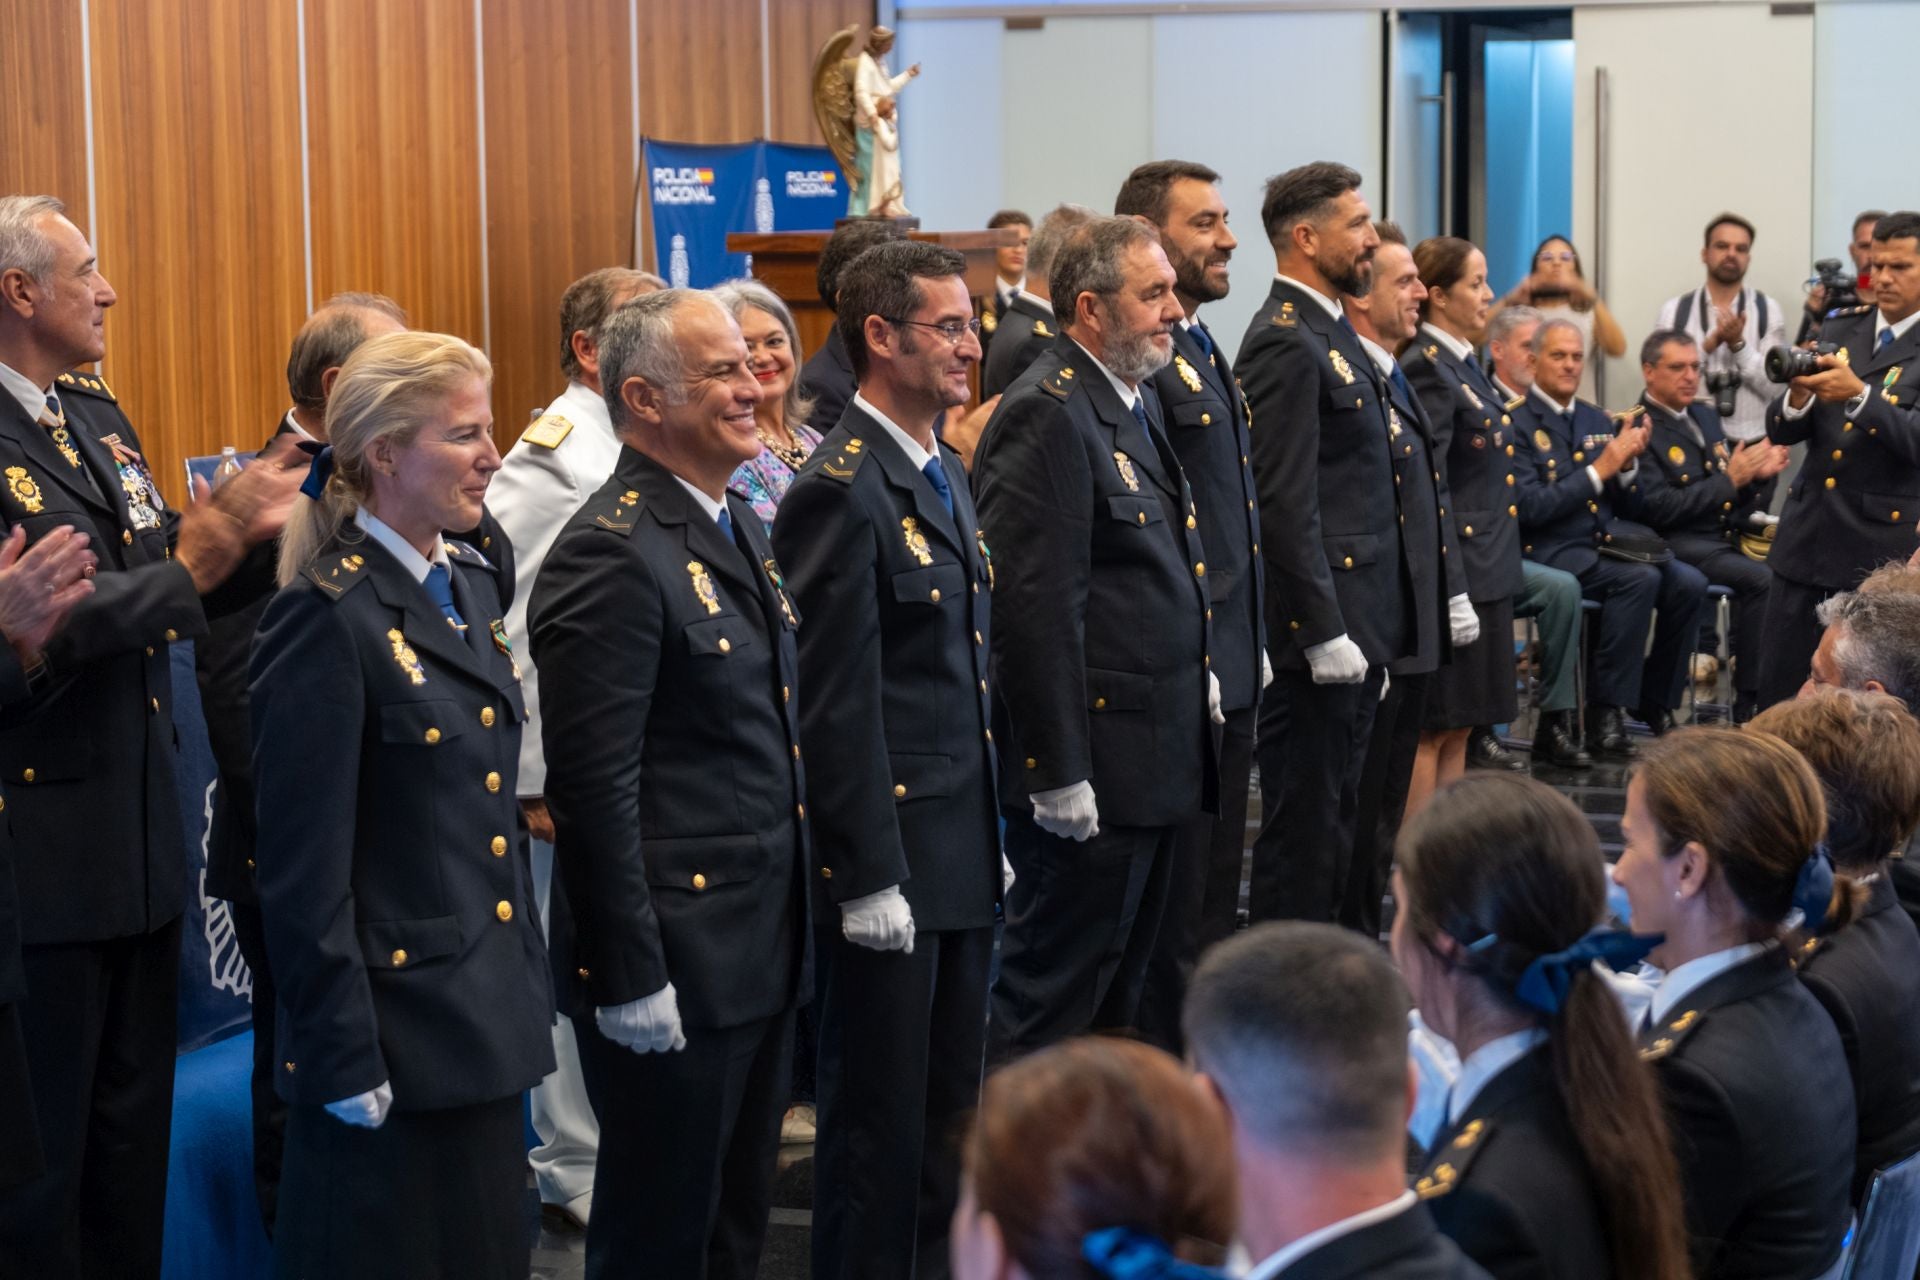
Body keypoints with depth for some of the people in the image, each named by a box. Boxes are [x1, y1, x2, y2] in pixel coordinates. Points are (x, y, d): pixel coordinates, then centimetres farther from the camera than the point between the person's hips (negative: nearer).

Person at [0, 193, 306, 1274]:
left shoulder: (96, 413, 11)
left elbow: (170, 596, 10)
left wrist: (252, 524, -6)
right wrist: (196, 555, -26)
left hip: (138, 843, 9)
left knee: (132, 1140, 19)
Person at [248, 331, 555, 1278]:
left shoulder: (470, 580, 9)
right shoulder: (329, 621, -16)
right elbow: (305, 870, -17)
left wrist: (530, 979, 15)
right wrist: (343, 1059, -16)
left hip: (487, 1017, 8)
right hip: (395, 1027, -8)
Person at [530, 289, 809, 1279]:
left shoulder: (739, 528, 11)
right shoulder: (610, 554, -18)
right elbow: (594, 790, -20)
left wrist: (796, 923, 16)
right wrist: (629, 979, -20)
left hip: (766, 951, 9)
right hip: (673, 973, -9)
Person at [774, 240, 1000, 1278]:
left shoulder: (943, 473, 14)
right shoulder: (843, 490, -16)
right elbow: (838, 705, -18)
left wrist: (995, 830, 18)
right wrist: (869, 879, -19)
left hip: (962, 856, 9)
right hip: (889, 866, -9)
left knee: (950, 1112, 16)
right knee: (879, 1120, 2)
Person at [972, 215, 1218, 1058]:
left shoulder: (1136, 401, 15)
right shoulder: (1046, 417, -17)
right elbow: (1034, 606, -22)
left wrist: (1197, 670, 19)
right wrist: (1059, 771, -23)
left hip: (1158, 751, 10)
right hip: (1092, 765, -10)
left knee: (1119, 986, 18)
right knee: (1050, 997, -3)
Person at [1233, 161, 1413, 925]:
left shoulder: (1331, 332, 16)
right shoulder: (1284, 343, -16)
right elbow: (1285, 505, -21)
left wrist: (1367, 629, 19)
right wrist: (1325, 632, -22)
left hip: (1356, 624, 10)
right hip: (1319, 629, -10)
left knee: (1333, 820, 15)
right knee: (1305, 826, -3)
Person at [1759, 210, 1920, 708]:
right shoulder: (1839, 330, 11)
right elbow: (1781, 431, 8)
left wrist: (1859, 395, -28)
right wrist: (1798, 395, -14)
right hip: (1808, 535, 4)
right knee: (1777, 687, 5)